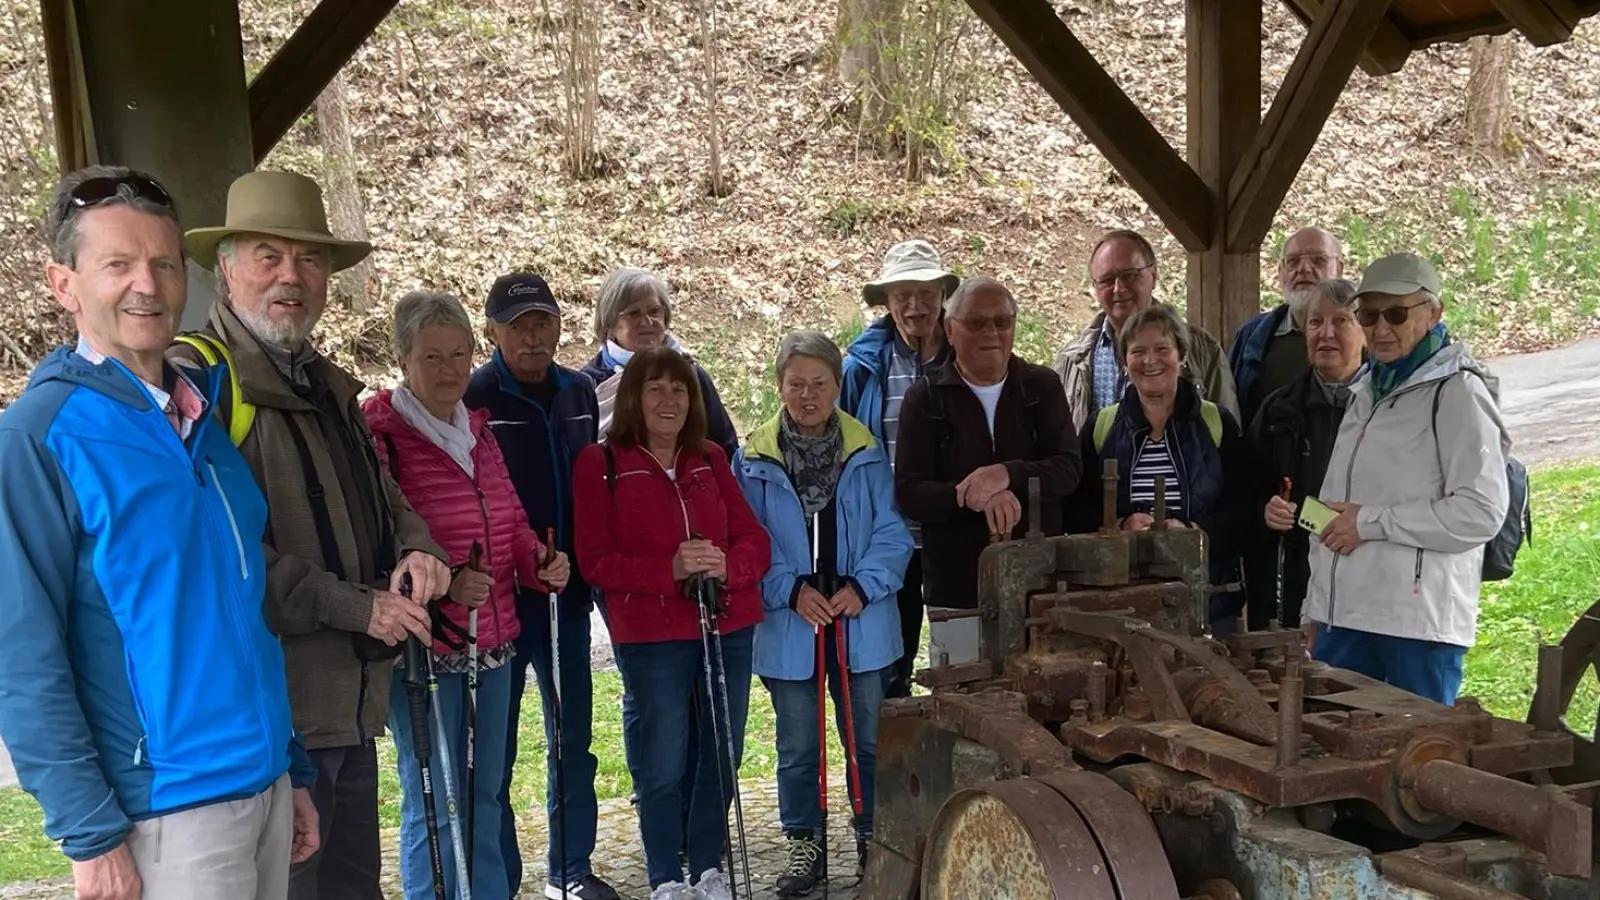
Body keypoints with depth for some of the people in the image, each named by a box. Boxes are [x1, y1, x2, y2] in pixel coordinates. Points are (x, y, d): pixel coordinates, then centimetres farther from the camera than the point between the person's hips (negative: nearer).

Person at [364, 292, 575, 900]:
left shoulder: (478, 430, 11)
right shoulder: (378, 433, -11)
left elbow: (512, 522, 17)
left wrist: (541, 564, -2)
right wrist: (443, 582, -30)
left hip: (493, 640, 7)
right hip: (423, 644, -7)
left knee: (487, 796, 18)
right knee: (435, 804, 2)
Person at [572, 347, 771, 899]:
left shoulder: (711, 459, 10)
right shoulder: (600, 463, -3)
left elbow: (754, 539, 6)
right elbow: (596, 561, -8)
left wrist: (727, 566, -16)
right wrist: (669, 569, -22)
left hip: (729, 628, 4)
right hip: (650, 636, -4)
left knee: (721, 755, 12)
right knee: (661, 766, 3)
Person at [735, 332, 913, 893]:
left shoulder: (868, 455, -1)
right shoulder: (755, 461, -3)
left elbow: (892, 533, -3)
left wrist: (862, 585, -17)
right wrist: (791, 590, -17)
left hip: (862, 626, 0)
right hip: (789, 629, 0)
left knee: (870, 740, 12)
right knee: (797, 748, 12)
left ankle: (874, 838, 30)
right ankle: (804, 844, 28)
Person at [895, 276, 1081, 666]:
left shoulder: (1042, 387, 8)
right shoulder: (924, 399, 3)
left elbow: (1068, 470, -2)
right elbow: (909, 495, -5)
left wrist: (1007, 474, -20)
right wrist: (979, 496, -21)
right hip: (958, 591, -1)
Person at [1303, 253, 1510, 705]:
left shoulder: (1456, 391, -8)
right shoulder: (1368, 390, 17)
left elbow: (1482, 511, -16)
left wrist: (1371, 522, -14)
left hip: (1418, 620, -7)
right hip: (1344, 613, 7)